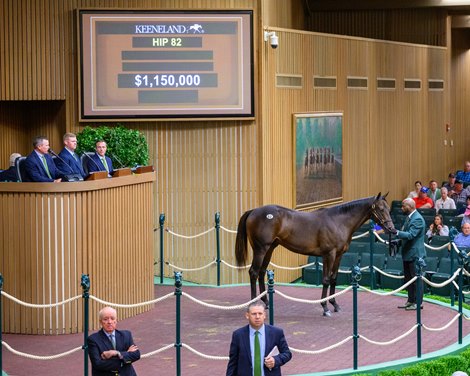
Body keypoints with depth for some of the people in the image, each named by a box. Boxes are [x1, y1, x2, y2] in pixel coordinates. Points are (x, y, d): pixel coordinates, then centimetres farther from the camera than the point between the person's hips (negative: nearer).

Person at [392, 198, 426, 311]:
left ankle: (417, 302, 4)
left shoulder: (417, 219, -19)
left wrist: (397, 232, -35)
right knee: (408, 278, 16)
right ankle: (410, 300, 25)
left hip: (415, 254, -10)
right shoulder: (409, 217, 12)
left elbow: (411, 235, -28)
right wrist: (399, 240, 11)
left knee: (416, 279, -2)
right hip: (407, 253, 10)